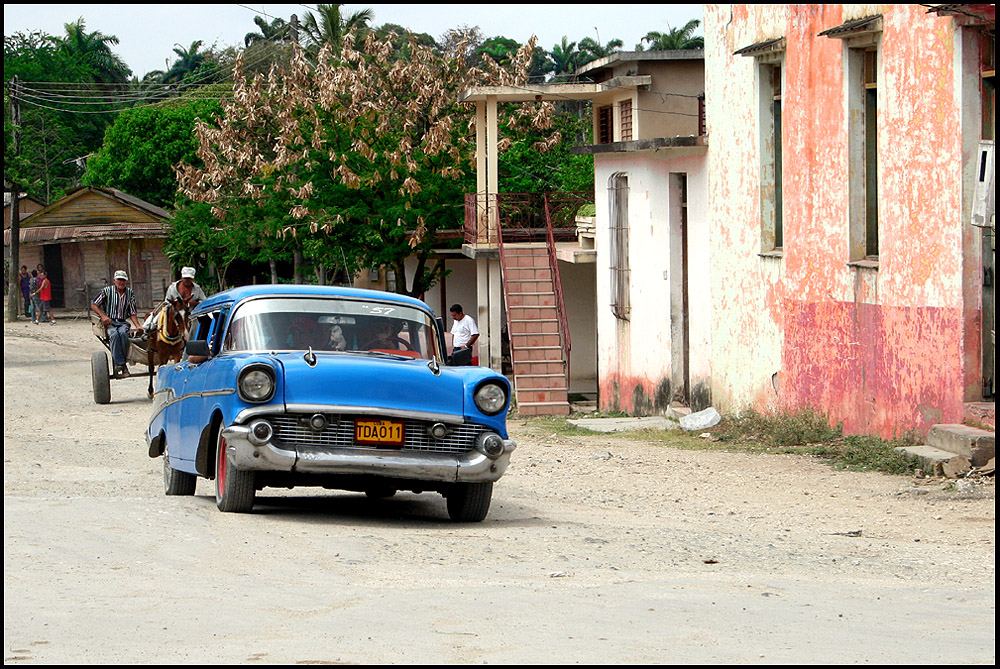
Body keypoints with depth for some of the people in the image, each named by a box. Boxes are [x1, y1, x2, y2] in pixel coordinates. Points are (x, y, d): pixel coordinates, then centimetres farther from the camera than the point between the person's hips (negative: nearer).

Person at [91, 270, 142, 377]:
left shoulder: (130, 293, 11)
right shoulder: (107, 291, 3)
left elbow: (132, 312, 11)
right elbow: (93, 305, 4)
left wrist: (137, 326, -4)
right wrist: (103, 316, -11)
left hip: (123, 323, 2)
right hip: (109, 322, -2)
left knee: (123, 333, -34)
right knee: (115, 334, -35)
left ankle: (123, 361, -30)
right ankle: (120, 363, -37)